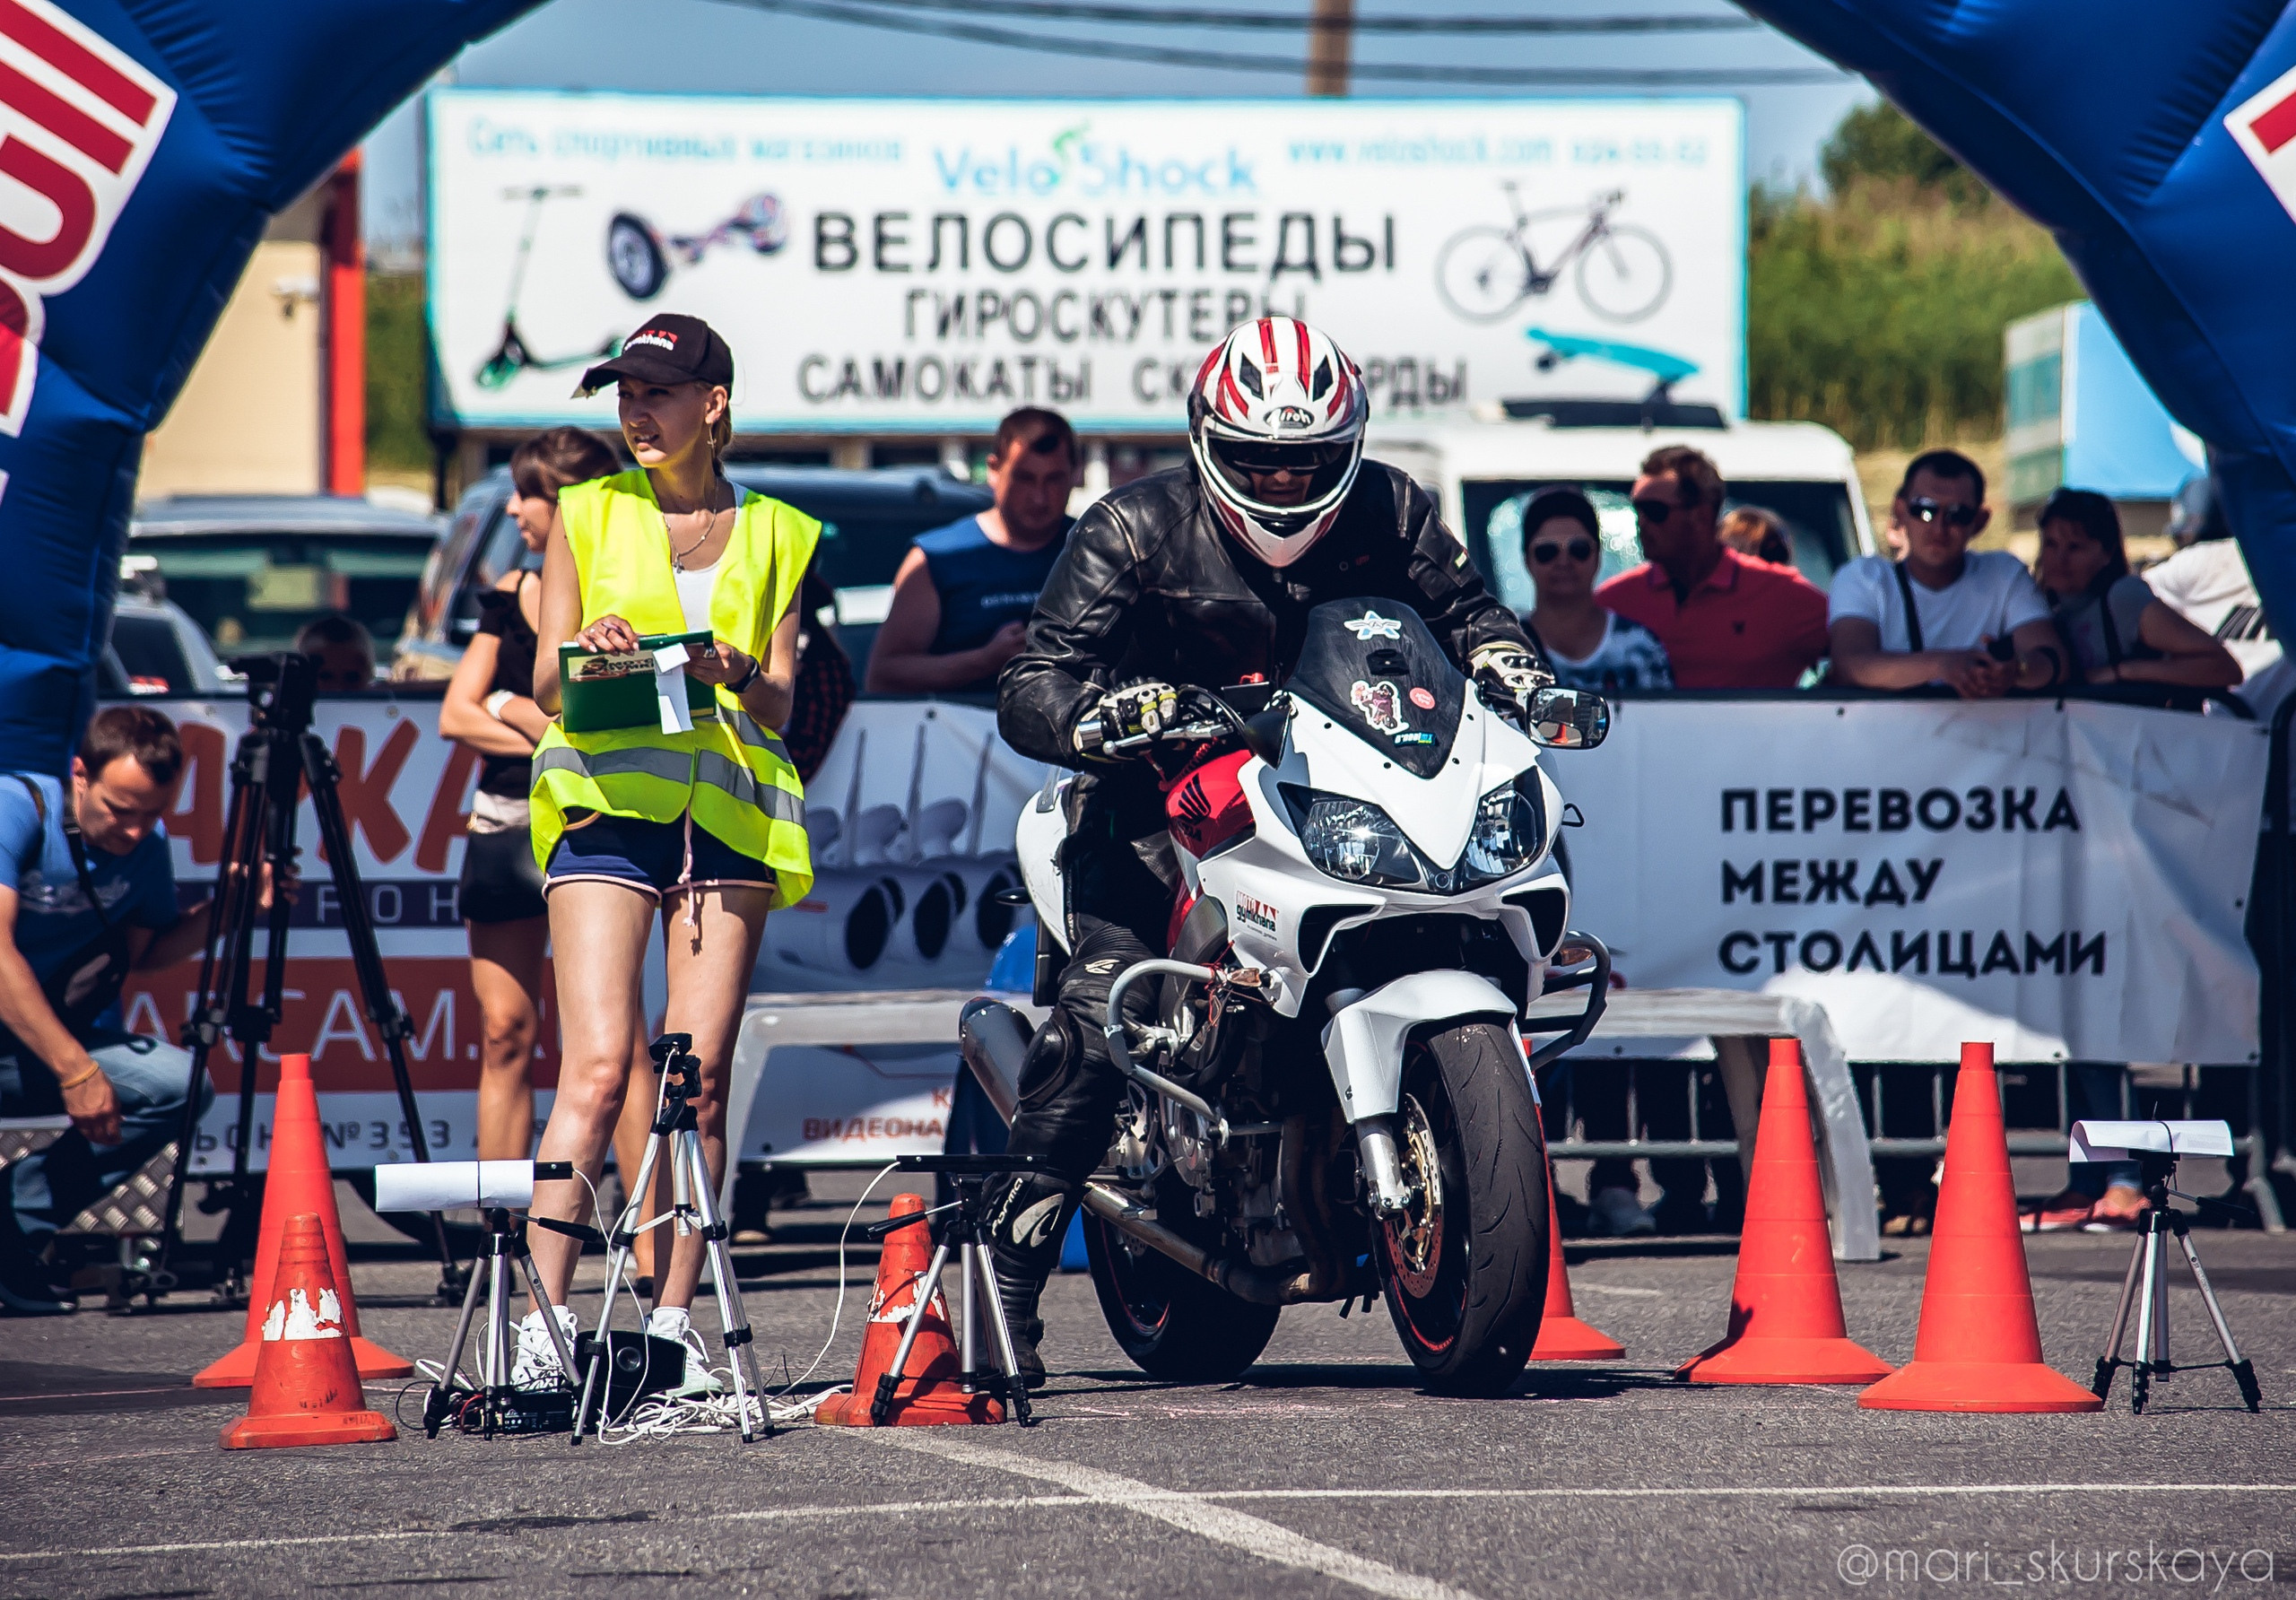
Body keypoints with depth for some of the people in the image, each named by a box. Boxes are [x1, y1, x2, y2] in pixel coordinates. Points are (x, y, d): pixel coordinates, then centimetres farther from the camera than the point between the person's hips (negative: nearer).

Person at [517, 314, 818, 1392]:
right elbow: (544, 684, 9)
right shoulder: (588, 514, 13)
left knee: (701, 1074, -4)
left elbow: (781, 703, 9)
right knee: (598, 1068, -14)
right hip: (609, 795, -1)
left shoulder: (773, 534, 14)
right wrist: (586, 653, -13)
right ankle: (546, 1320, -16)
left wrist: (735, 676, -13)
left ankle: (672, 1321, 1)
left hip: (728, 806, 2)